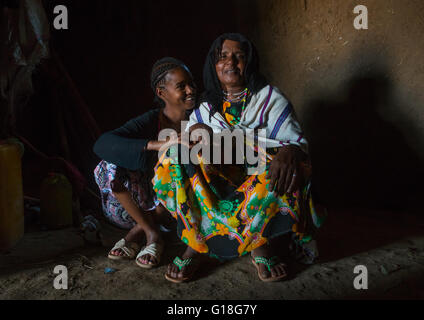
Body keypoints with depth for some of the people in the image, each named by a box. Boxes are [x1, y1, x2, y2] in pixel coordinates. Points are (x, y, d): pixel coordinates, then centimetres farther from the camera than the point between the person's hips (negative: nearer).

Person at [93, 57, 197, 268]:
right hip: (147, 196, 0)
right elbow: (101, 145, -32)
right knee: (111, 166, -24)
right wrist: (155, 145, -47)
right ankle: (152, 234, -14)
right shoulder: (151, 122, -15)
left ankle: (137, 231, -14)